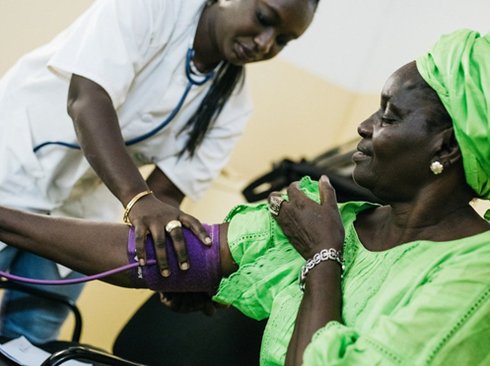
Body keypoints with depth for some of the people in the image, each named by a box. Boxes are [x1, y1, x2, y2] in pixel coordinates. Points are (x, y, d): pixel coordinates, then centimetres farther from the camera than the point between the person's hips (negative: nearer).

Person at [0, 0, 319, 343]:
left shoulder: (233, 106, -5)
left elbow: (166, 189, -7)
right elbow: (87, 99, -30)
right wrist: (138, 199, -44)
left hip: (77, 210, 5)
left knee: (33, 333, 5)